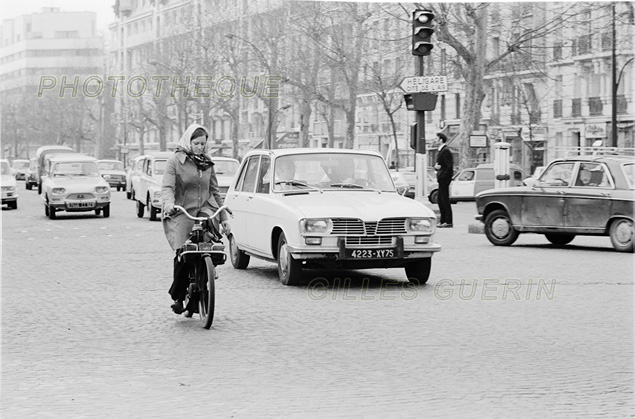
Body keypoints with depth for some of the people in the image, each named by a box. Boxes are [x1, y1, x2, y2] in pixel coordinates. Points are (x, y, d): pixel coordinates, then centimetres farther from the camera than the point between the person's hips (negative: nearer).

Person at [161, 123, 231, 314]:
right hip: (182, 213, -3)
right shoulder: (175, 160, 3)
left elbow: (215, 191, 21)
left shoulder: (207, 163, 17)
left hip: (205, 210, 3)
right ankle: (177, 297, 2)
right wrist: (169, 203, -29)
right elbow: (167, 187, -8)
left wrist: (224, 218, 16)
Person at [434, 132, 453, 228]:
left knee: (445, 200, -8)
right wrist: (436, 167, -2)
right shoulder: (441, 150, 17)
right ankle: (443, 220, 20)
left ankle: (448, 222, -5)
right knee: (440, 200, 13)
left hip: (444, 179, -10)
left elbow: (449, 166, -19)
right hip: (441, 179, 10)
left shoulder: (446, 151, -14)